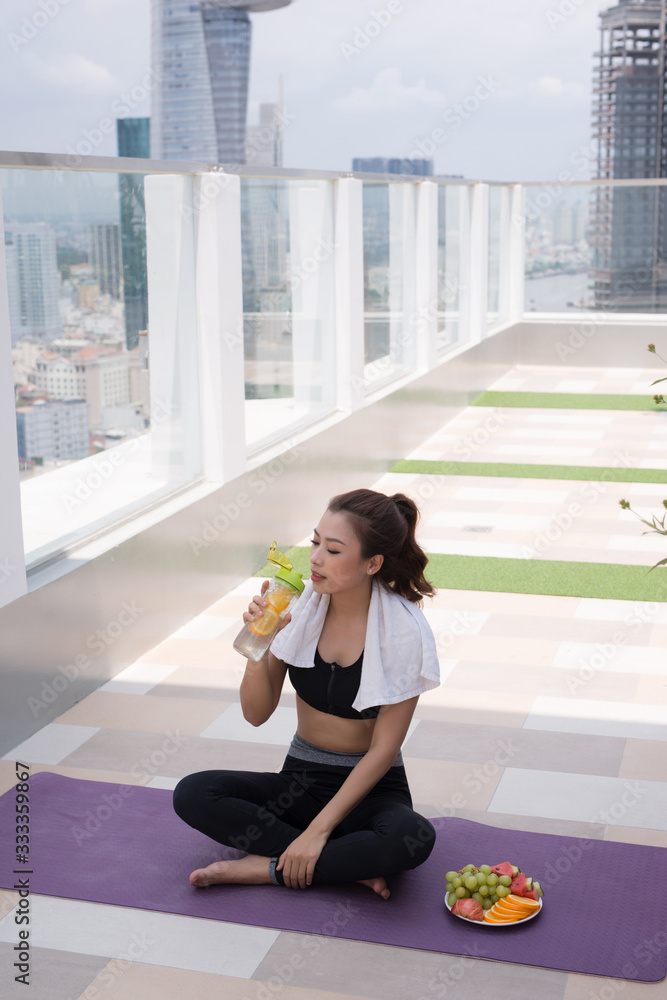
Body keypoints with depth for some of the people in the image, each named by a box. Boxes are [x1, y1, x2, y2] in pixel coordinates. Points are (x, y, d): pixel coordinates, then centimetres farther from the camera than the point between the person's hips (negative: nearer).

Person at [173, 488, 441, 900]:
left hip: (371, 788, -3)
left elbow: (383, 749, -14)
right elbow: (256, 714, -4)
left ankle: (269, 868, -17)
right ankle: (350, 867, -18)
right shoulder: (299, 606, -7)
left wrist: (319, 830, -20)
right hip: (301, 780, 4)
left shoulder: (405, 630, -16)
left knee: (413, 838, -36)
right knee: (192, 794, -20)